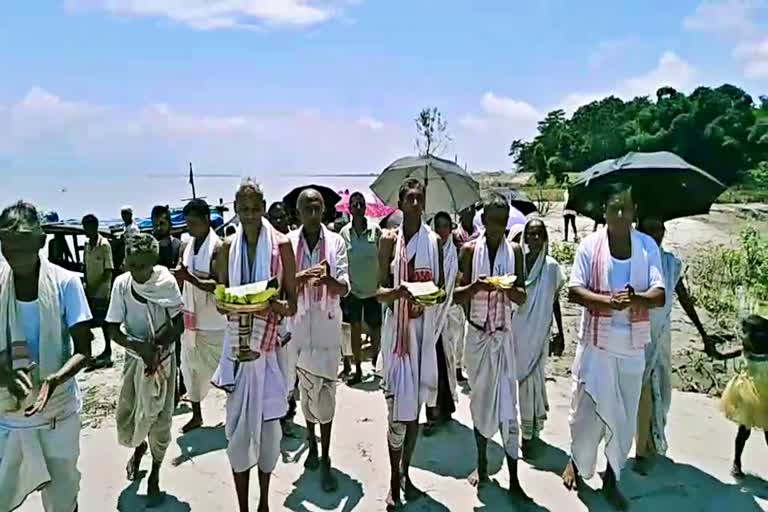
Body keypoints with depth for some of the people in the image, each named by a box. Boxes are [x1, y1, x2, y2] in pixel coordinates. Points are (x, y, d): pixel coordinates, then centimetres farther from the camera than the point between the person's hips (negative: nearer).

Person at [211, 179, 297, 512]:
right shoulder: (228, 247, 5)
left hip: (270, 343, -2)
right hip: (238, 343, 2)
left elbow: (292, 301, -2)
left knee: (268, 419, 8)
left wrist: (281, 305, -24)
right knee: (238, 422, 5)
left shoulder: (281, 245, -4)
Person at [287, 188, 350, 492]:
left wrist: (328, 279, -29)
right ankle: (312, 441, 36)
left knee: (325, 391, -2)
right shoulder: (287, 242, 0)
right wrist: (302, 277, -23)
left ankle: (325, 459, 8)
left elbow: (344, 288, -6)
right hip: (298, 325, 2)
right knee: (306, 388, 15)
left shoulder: (336, 242, -3)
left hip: (327, 326, -1)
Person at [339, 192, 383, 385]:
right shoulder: (344, 232, -2)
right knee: (355, 329, 6)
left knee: (375, 327, 9)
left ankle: (376, 361, 34)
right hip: (352, 288, 1)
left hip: (373, 288, -1)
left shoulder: (376, 230, -5)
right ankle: (357, 370, 17)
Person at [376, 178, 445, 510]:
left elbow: (440, 286, 9)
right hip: (398, 326, -3)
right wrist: (398, 291, -24)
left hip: (425, 327, 3)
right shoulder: (389, 240, -2)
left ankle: (406, 473, 28)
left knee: (415, 405, 12)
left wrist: (427, 301, -12)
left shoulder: (434, 241, 6)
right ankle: (394, 481, 10)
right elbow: (380, 290, -3)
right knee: (398, 407, -4)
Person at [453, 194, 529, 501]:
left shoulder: (515, 251, 1)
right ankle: (482, 465, 28)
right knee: (480, 399, 12)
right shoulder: (469, 249, -2)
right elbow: (457, 294, -3)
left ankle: (514, 479, 6)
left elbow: (522, 297, 2)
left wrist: (508, 288, -19)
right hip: (477, 334, 0)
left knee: (508, 404, -1)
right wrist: (476, 286, -22)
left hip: (504, 335, 0)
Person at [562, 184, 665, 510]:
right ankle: (577, 462, 33)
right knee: (587, 407, 8)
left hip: (632, 345, 2)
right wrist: (609, 301, -26)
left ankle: (611, 478, 26)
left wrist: (636, 299, -27)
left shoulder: (648, 246, 0)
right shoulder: (590, 245, -4)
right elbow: (574, 291, -10)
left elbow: (659, 295, -6)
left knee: (624, 414, 9)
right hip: (596, 342, -2)